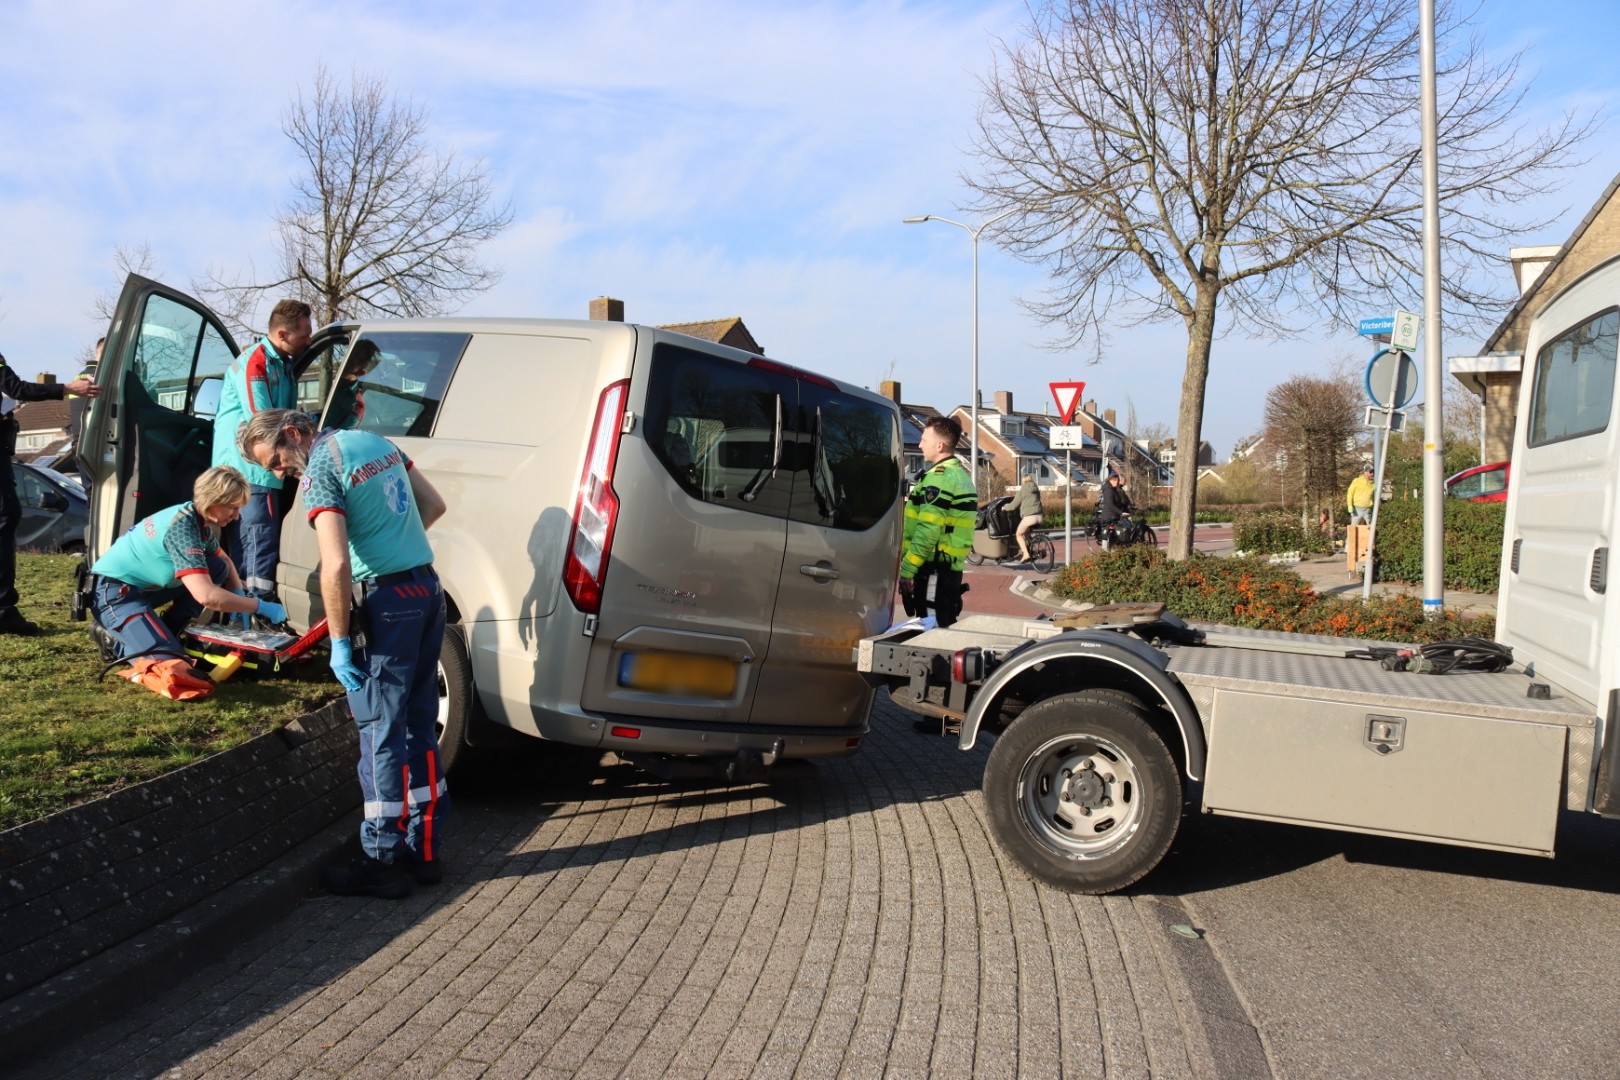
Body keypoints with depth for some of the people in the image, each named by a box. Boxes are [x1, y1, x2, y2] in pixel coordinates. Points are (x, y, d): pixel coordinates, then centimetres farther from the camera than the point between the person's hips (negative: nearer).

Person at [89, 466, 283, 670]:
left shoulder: (199, 519, 0)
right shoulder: (182, 527, -27)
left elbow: (224, 560, 21)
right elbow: (207, 596, -36)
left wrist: (239, 595, 3)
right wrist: (260, 606, -27)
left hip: (143, 585, 9)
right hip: (114, 592, -9)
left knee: (218, 569, 2)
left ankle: (164, 632, 8)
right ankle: (113, 637, 4)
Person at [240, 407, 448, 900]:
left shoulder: (319, 471, -11)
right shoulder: (376, 442, 13)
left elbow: (336, 568, -21)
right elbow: (433, 505, 20)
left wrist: (340, 642, -14)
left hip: (389, 601, -8)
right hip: (429, 588, 8)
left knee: (380, 733, 0)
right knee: (419, 725, 15)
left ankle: (382, 862, 7)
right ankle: (423, 849, 22)